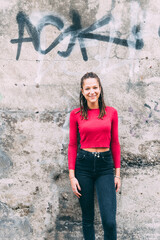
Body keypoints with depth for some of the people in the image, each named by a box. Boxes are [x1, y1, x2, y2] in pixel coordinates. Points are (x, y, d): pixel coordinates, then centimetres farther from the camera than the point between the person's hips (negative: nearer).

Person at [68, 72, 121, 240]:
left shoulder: (111, 112, 3)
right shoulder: (76, 114, 1)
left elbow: (115, 144, 7)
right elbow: (72, 145, 4)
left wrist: (117, 174, 5)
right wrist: (72, 176, -2)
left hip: (105, 165, 0)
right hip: (83, 165, 0)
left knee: (109, 221, -8)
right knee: (87, 218, 9)